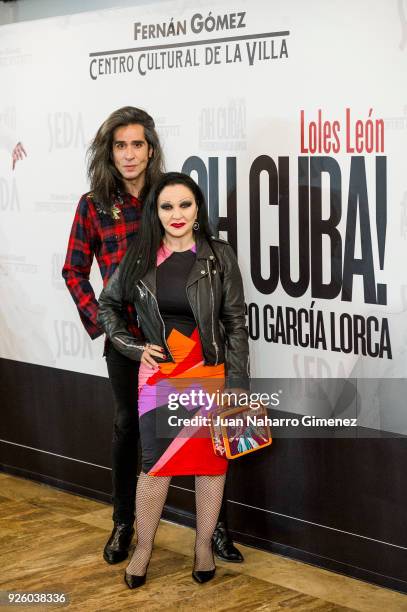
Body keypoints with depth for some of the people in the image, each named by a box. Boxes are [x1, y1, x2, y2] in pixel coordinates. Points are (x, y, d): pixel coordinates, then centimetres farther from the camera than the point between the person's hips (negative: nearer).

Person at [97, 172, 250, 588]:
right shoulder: (140, 257, 1)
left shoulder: (219, 256, -3)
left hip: (212, 373, 0)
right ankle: (143, 548, 19)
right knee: (156, 466, 0)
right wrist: (133, 347, 3)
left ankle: (204, 546, 23)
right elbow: (107, 305, 16)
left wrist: (236, 383, -7)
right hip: (159, 375, 0)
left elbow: (236, 323, -2)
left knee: (211, 462, 7)